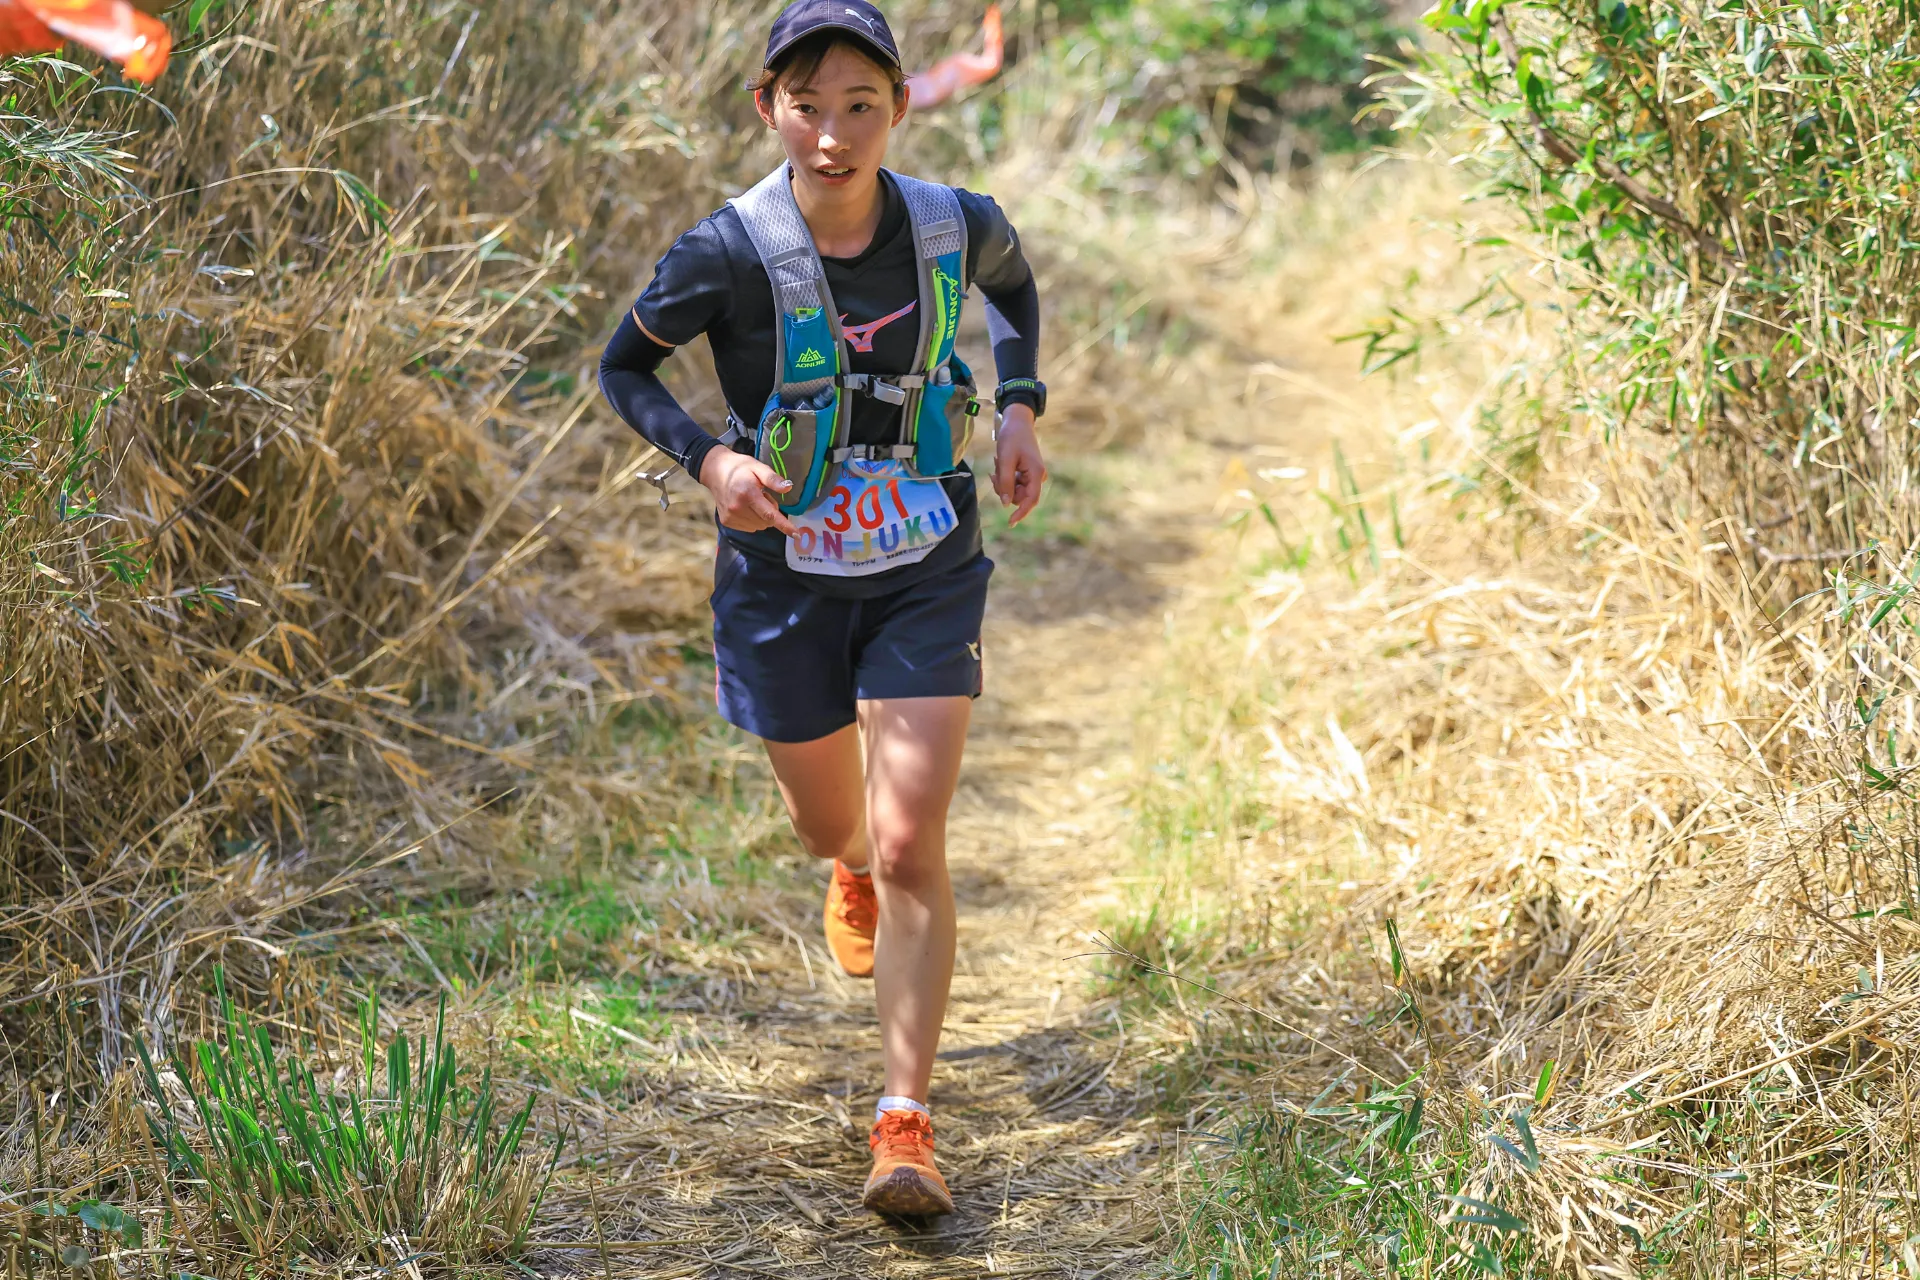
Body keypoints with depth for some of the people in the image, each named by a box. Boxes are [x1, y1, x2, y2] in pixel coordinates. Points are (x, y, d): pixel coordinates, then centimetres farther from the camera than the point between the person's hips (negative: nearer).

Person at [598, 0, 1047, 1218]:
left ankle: (907, 1120, -3)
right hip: (786, 581, 0)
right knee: (833, 827, 20)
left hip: (927, 577, 0)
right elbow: (625, 366, -3)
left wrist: (1022, 411, 1)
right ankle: (852, 868, 60)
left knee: (912, 847, -11)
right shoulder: (725, 255, -19)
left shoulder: (960, 227, -12)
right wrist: (708, 459, -20)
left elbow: (1019, 286, 13)